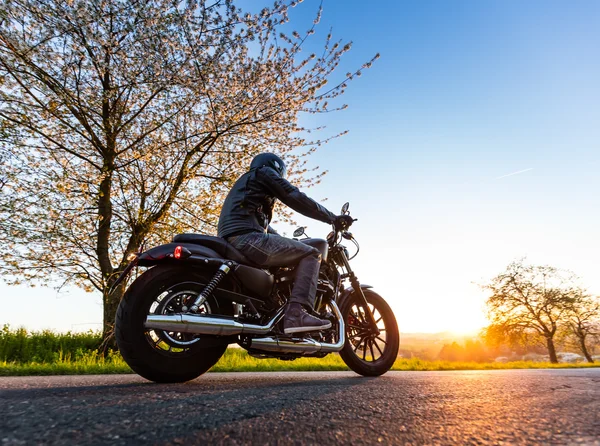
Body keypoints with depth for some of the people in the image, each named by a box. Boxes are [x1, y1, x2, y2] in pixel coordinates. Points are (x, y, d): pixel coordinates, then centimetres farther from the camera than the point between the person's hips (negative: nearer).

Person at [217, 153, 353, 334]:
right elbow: (297, 199, -1)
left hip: (230, 242, 10)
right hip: (246, 237, -10)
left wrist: (290, 243, 38)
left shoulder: (244, 183, 38)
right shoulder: (265, 172, 11)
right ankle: (296, 314, -24)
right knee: (311, 254, -7)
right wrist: (333, 218, 3)